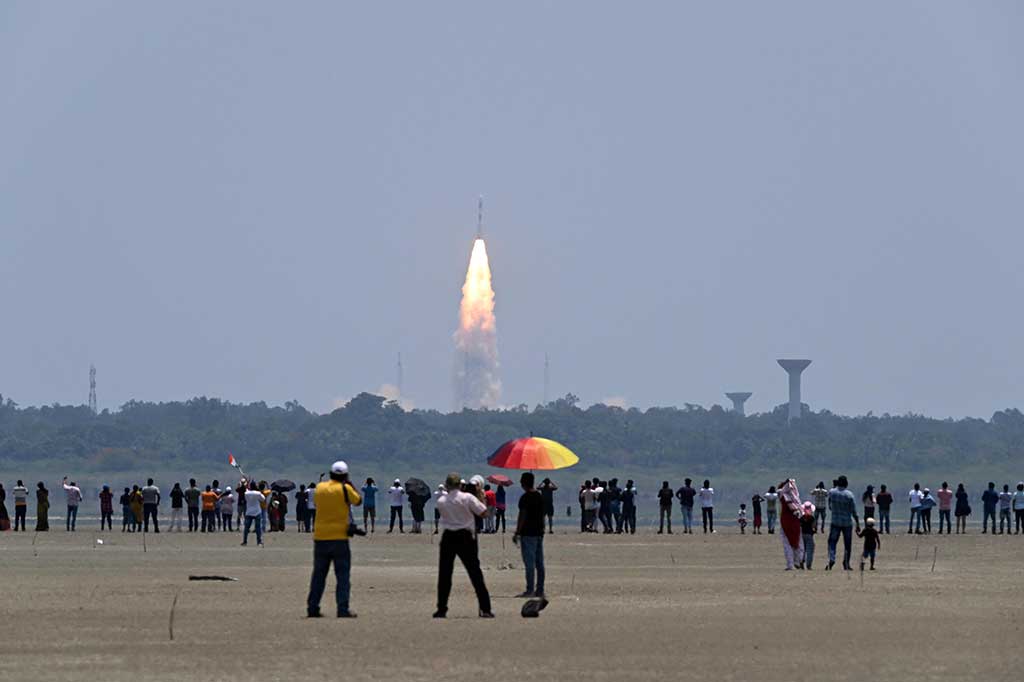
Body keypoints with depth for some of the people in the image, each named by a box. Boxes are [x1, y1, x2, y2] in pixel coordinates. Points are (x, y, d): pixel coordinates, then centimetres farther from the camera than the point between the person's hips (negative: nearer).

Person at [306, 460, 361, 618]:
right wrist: (350, 484, 15)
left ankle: (312, 608, 12)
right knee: (343, 575, 0)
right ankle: (343, 609, -7)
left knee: (319, 574, 12)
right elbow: (358, 501, 5)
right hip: (339, 538, -4)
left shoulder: (320, 488, 3)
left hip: (320, 538, 4)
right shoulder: (345, 488, -9)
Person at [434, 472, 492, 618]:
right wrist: (481, 497, 7)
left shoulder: (441, 501, 0)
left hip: (448, 538, 1)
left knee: (444, 574, 8)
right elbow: (483, 512, -6)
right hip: (465, 537, -1)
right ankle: (485, 609, -1)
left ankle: (441, 609, 6)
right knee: (475, 573, 2)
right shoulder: (468, 498, -7)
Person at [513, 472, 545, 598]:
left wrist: (517, 533, -11)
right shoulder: (540, 496, 11)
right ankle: (540, 590, 11)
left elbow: (522, 516, -16)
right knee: (539, 563, 9)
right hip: (539, 533, 8)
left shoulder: (525, 497, -13)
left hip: (528, 534, -8)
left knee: (529, 563, -6)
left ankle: (530, 590, -7)